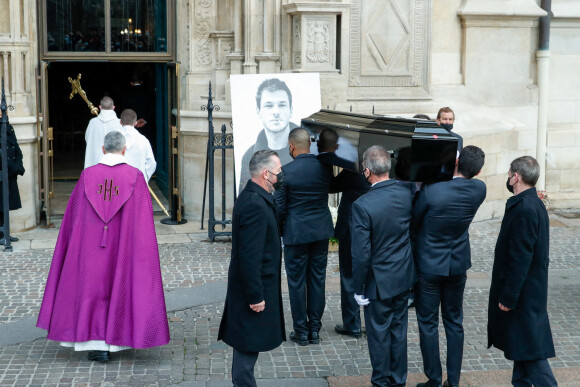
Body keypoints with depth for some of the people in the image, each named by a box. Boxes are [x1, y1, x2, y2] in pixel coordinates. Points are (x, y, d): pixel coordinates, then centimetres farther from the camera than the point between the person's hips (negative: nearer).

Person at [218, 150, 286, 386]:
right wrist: (255, 296, -22)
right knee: (248, 347, 1)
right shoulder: (255, 205, -24)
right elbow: (249, 257, -26)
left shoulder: (253, 197, 8)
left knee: (247, 346, 19)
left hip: (254, 288, 10)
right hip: (254, 289, -10)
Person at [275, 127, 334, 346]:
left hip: (296, 232, -4)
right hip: (321, 231, 4)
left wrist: (279, 228, 6)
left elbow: (279, 207, -10)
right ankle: (314, 329, 19)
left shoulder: (286, 172, -15)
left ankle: (301, 331, 13)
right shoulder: (324, 167, -3)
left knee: (297, 281, 6)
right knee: (317, 279, 12)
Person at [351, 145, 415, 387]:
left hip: (380, 282, -5)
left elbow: (361, 254, -20)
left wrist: (359, 289, -11)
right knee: (398, 329, 19)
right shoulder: (406, 193, -10)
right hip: (404, 277, 5)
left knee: (379, 333, 11)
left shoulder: (362, 205, -24)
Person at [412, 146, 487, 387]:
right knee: (454, 322, 16)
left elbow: (414, 223, -10)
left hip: (429, 265, -4)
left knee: (428, 324, 8)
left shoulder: (430, 191, -24)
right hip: (458, 265, 4)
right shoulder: (479, 190, -11)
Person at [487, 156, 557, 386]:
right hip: (529, 289, 10)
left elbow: (520, 258, -25)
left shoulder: (524, 210, -24)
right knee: (521, 343, 18)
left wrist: (508, 296, -20)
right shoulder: (534, 204, 8)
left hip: (524, 294, -10)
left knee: (529, 348, -3)